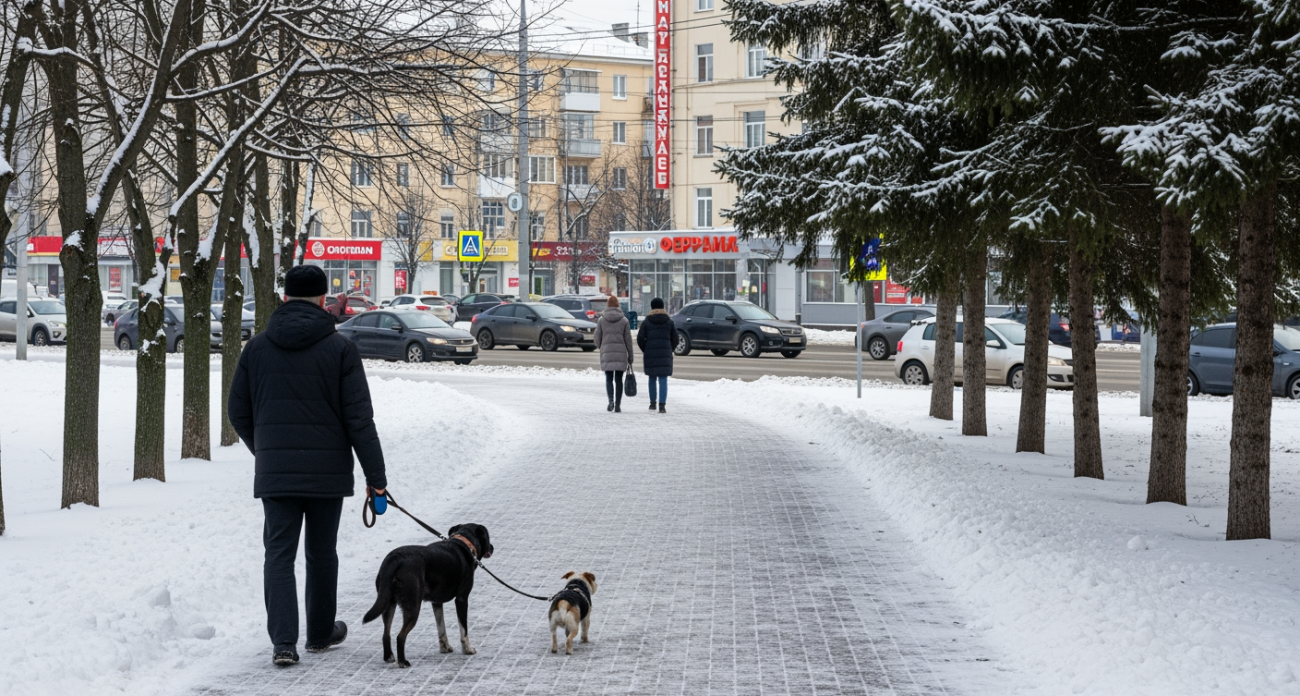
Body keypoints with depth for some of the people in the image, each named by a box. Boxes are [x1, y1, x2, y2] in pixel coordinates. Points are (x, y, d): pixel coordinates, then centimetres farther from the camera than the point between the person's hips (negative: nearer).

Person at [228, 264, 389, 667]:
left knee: (279, 555, 3)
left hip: (274, 472, 1)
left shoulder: (257, 348, 3)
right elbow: (359, 418, -8)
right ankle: (321, 633, 27)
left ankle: (283, 641, -10)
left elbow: (239, 414, 10)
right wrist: (375, 475, -4)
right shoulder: (339, 348, -6)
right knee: (321, 554, 13)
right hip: (328, 471, -1)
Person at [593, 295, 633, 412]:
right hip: (621, 353, 0)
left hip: (606, 352, 0)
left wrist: (600, 347, 26)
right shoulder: (624, 320, 1)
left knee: (609, 379, 6)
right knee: (618, 380, 7)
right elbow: (628, 340, 2)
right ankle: (618, 405, 7)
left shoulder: (601, 320, 0)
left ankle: (611, 400, -16)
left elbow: (597, 339, 3)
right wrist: (630, 357, 9)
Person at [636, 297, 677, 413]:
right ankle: (662, 405, -14)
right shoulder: (669, 322, 5)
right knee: (663, 380, -3)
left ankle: (653, 403, 22)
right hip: (665, 354, 0)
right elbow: (675, 339, 4)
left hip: (650, 354, 0)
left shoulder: (646, 322, 1)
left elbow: (640, 339, -4)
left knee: (652, 378, 15)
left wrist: (645, 350, 9)